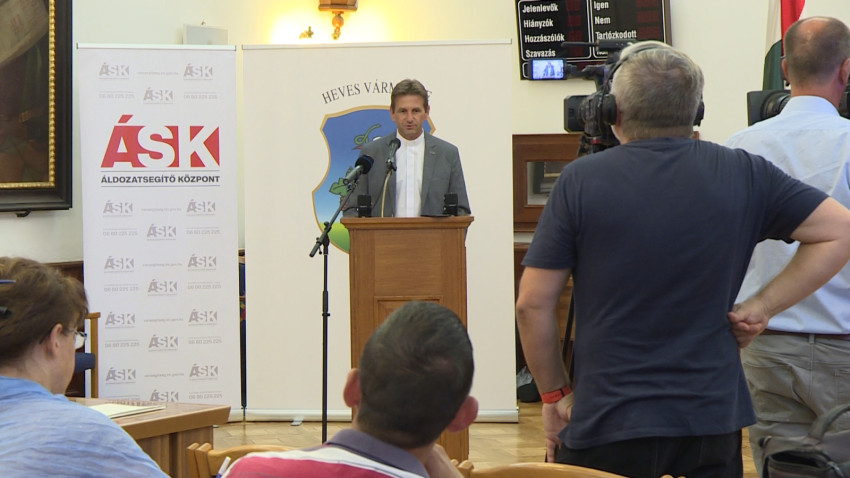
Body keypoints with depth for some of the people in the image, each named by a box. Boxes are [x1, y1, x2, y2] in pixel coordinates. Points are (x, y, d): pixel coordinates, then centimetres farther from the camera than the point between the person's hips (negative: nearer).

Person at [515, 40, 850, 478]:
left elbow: (533, 304, -6)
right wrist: (760, 307, 0)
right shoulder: (742, 175, 0)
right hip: (713, 421, 2)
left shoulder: (580, 181, -7)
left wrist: (554, 394, 7)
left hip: (607, 426, -2)